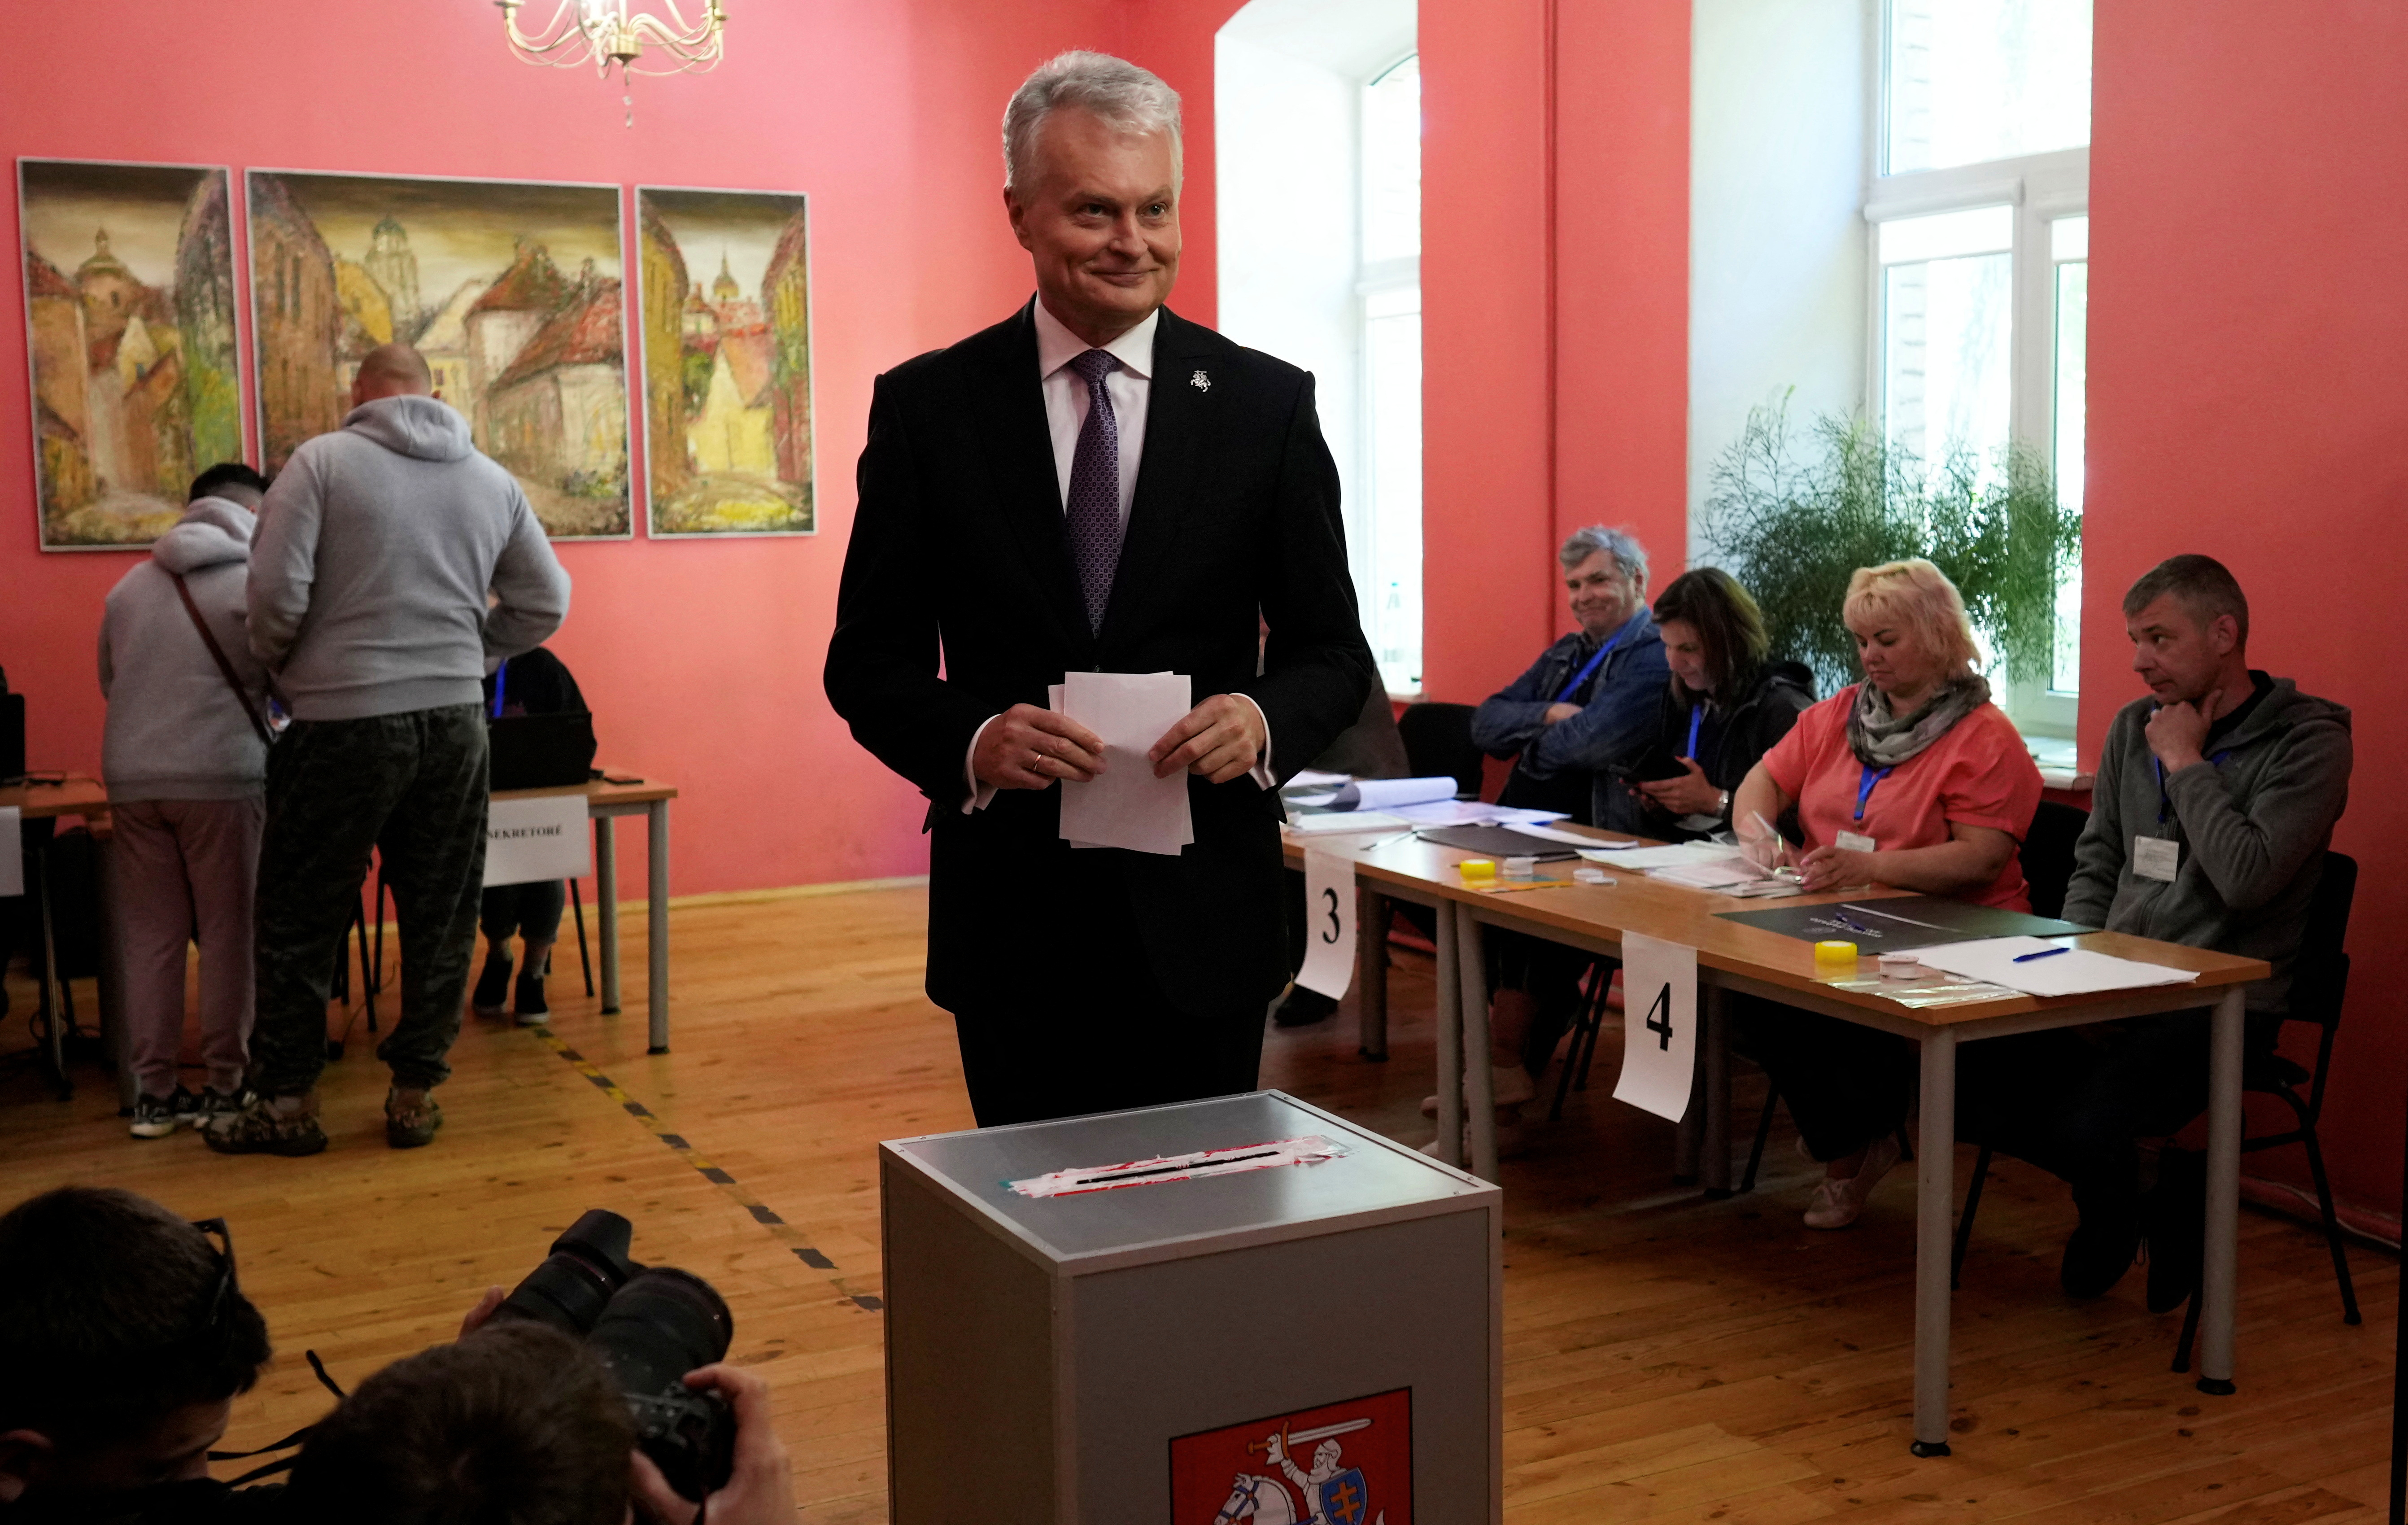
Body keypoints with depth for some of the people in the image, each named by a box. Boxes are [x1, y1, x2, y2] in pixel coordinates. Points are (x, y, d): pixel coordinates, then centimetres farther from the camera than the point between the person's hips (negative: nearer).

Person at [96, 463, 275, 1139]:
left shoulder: (129, 587, 12)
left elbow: (108, 682, 20)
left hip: (132, 778, 4)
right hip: (223, 777, -4)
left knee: (149, 936, 8)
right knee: (228, 933, 5)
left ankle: (155, 1091, 11)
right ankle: (225, 1084, 9)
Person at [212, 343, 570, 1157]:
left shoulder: (323, 462, -5)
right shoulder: (492, 480, 9)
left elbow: (278, 590, -11)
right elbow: (543, 604, 11)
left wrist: (281, 665, 7)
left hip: (344, 723, -4)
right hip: (455, 720, 4)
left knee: (301, 918, 8)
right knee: (440, 920, 12)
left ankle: (287, 1101, 16)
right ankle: (416, 1095, 18)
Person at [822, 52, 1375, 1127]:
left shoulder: (1267, 404, 1)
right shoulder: (926, 406, 0)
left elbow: (1332, 647, 5)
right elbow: (868, 660, 3)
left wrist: (1265, 719, -18)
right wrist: (969, 739, -18)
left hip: (1201, 919, 0)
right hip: (1011, 917, 0)